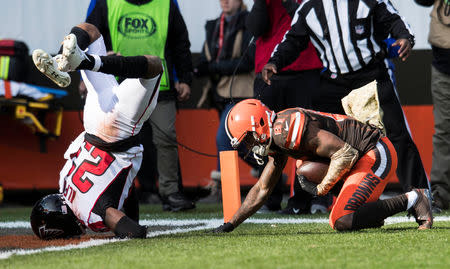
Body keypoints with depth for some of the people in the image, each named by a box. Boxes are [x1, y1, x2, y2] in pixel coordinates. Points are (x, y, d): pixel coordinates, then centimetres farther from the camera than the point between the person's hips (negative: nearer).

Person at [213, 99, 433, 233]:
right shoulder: (277, 142, 11)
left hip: (376, 154, -10)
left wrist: (321, 189, -14)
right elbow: (262, 189, 22)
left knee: (343, 222, -19)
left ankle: (411, 200, -12)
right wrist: (231, 224, 20)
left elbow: (346, 153, -27)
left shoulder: (290, 127, -22)